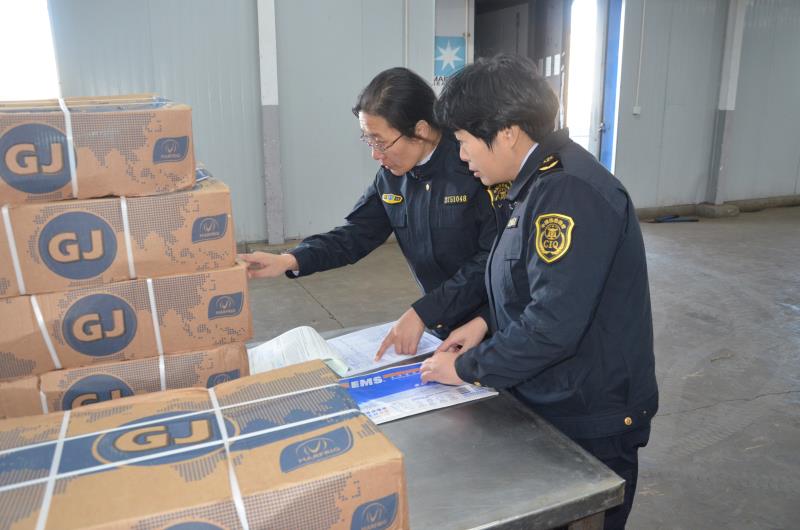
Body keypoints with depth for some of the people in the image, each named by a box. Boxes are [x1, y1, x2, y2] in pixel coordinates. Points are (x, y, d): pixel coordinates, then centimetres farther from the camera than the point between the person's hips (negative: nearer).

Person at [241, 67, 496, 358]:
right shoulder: (391, 176, 1)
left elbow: (494, 259, -23)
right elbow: (356, 234, 3)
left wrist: (422, 313, -24)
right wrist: (288, 261, -13)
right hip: (442, 328, 5)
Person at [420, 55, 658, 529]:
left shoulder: (570, 192, -26)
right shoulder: (537, 182, 6)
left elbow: (554, 324, -28)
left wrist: (467, 368, -16)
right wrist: (487, 322, 2)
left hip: (591, 424, -9)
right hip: (548, 403, 9)